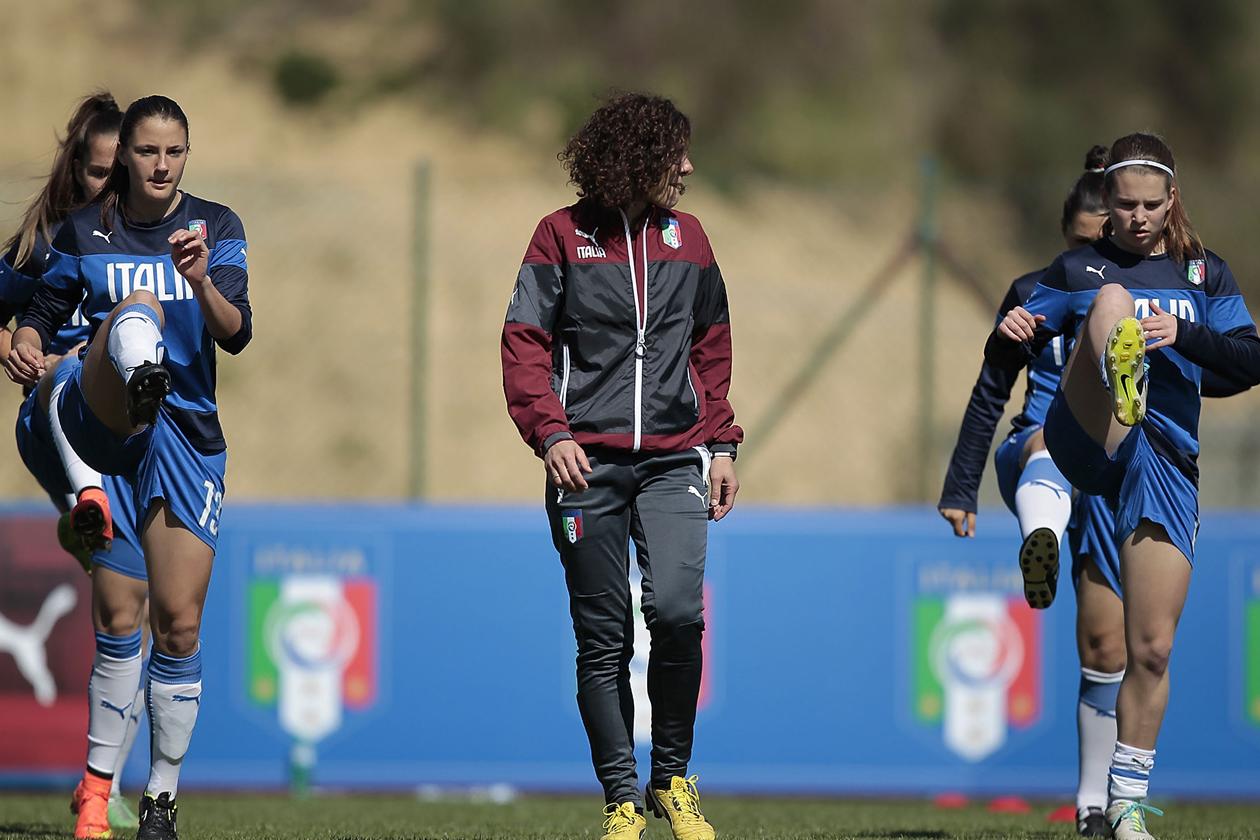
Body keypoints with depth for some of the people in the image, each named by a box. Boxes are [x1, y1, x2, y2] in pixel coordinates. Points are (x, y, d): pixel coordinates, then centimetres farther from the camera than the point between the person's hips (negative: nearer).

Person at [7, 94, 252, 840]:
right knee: (137, 305, -32)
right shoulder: (86, 232, 9)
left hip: (187, 435, 1)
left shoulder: (216, 227, 7)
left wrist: (203, 283, -25)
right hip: (98, 416, -1)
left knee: (179, 623, -5)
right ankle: (139, 379, -72)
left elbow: (237, 335, -5)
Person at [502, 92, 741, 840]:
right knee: (603, 637, 0)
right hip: (588, 463, -2)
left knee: (676, 610, -17)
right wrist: (550, 432, -13)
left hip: (673, 460, 2)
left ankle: (673, 778, 0)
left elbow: (712, 349, 18)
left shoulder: (686, 237, 12)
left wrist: (721, 445, 11)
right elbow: (525, 344, 0)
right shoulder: (564, 236, 2)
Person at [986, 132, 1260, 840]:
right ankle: (1121, 383, -65)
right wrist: (1012, 335, -12)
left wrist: (1183, 335, -16)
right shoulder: (1079, 271, 15)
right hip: (1085, 439, -1)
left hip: (1166, 459, 2)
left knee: (1152, 648, -4)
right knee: (1113, 299, -28)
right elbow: (1003, 360, 13)